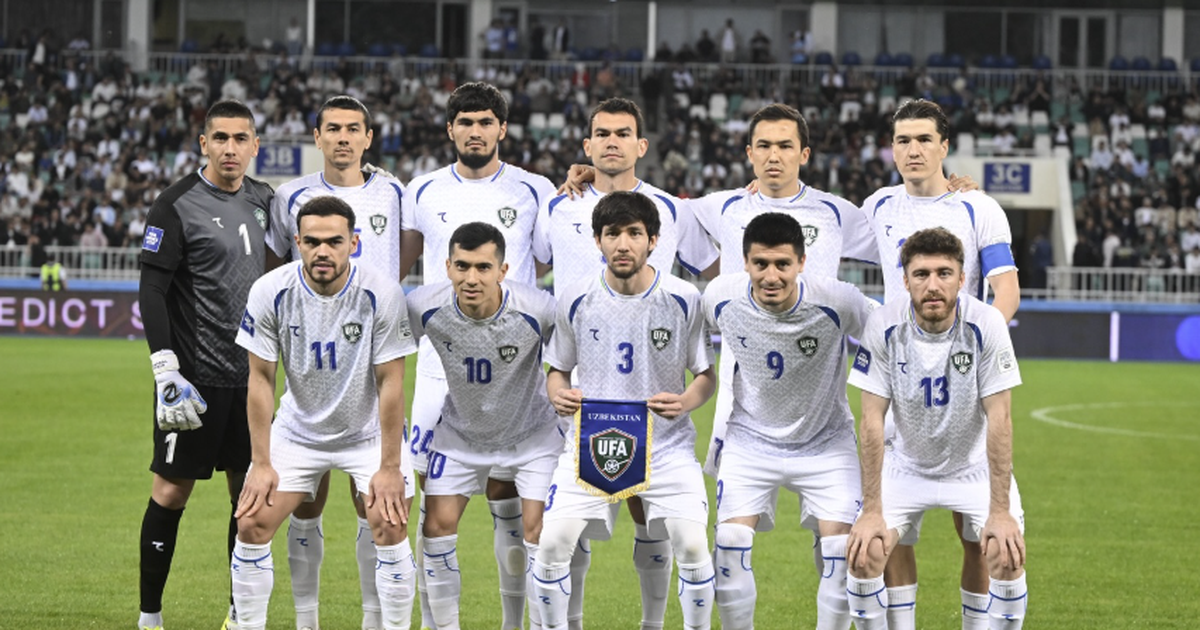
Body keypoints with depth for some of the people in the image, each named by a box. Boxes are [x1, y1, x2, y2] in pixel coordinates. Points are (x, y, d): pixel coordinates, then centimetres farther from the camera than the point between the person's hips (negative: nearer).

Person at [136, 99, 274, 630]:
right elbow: (151, 290, -13)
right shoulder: (177, 206, -10)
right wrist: (166, 371, -19)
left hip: (250, 373, 6)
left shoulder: (263, 201, 10)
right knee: (172, 490, -3)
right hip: (196, 375, -6)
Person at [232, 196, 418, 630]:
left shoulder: (381, 294, -22)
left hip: (369, 431, -2)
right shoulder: (270, 292, -17)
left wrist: (390, 467, -15)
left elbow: (390, 384, -16)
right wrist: (261, 464, -9)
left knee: (390, 527, -16)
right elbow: (261, 380, -8)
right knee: (252, 525, -7)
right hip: (298, 429, 2)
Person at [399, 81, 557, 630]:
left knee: (507, 497, 1)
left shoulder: (535, 192, 4)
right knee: (435, 499, 0)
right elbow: (392, 269, 18)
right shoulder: (423, 192, 7)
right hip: (440, 364, 1)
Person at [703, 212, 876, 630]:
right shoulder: (721, 297, -18)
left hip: (826, 443, -1)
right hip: (750, 440, 1)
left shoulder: (836, 302, -25)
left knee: (841, 545, -12)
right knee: (730, 540, -13)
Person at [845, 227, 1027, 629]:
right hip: (907, 467, 1)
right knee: (863, 554, -18)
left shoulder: (986, 324, -22)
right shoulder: (884, 326, -20)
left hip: (976, 465, -1)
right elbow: (872, 421, -16)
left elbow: (999, 419, -21)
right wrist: (871, 512, -21)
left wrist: (1000, 511, -25)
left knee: (1008, 555, -21)